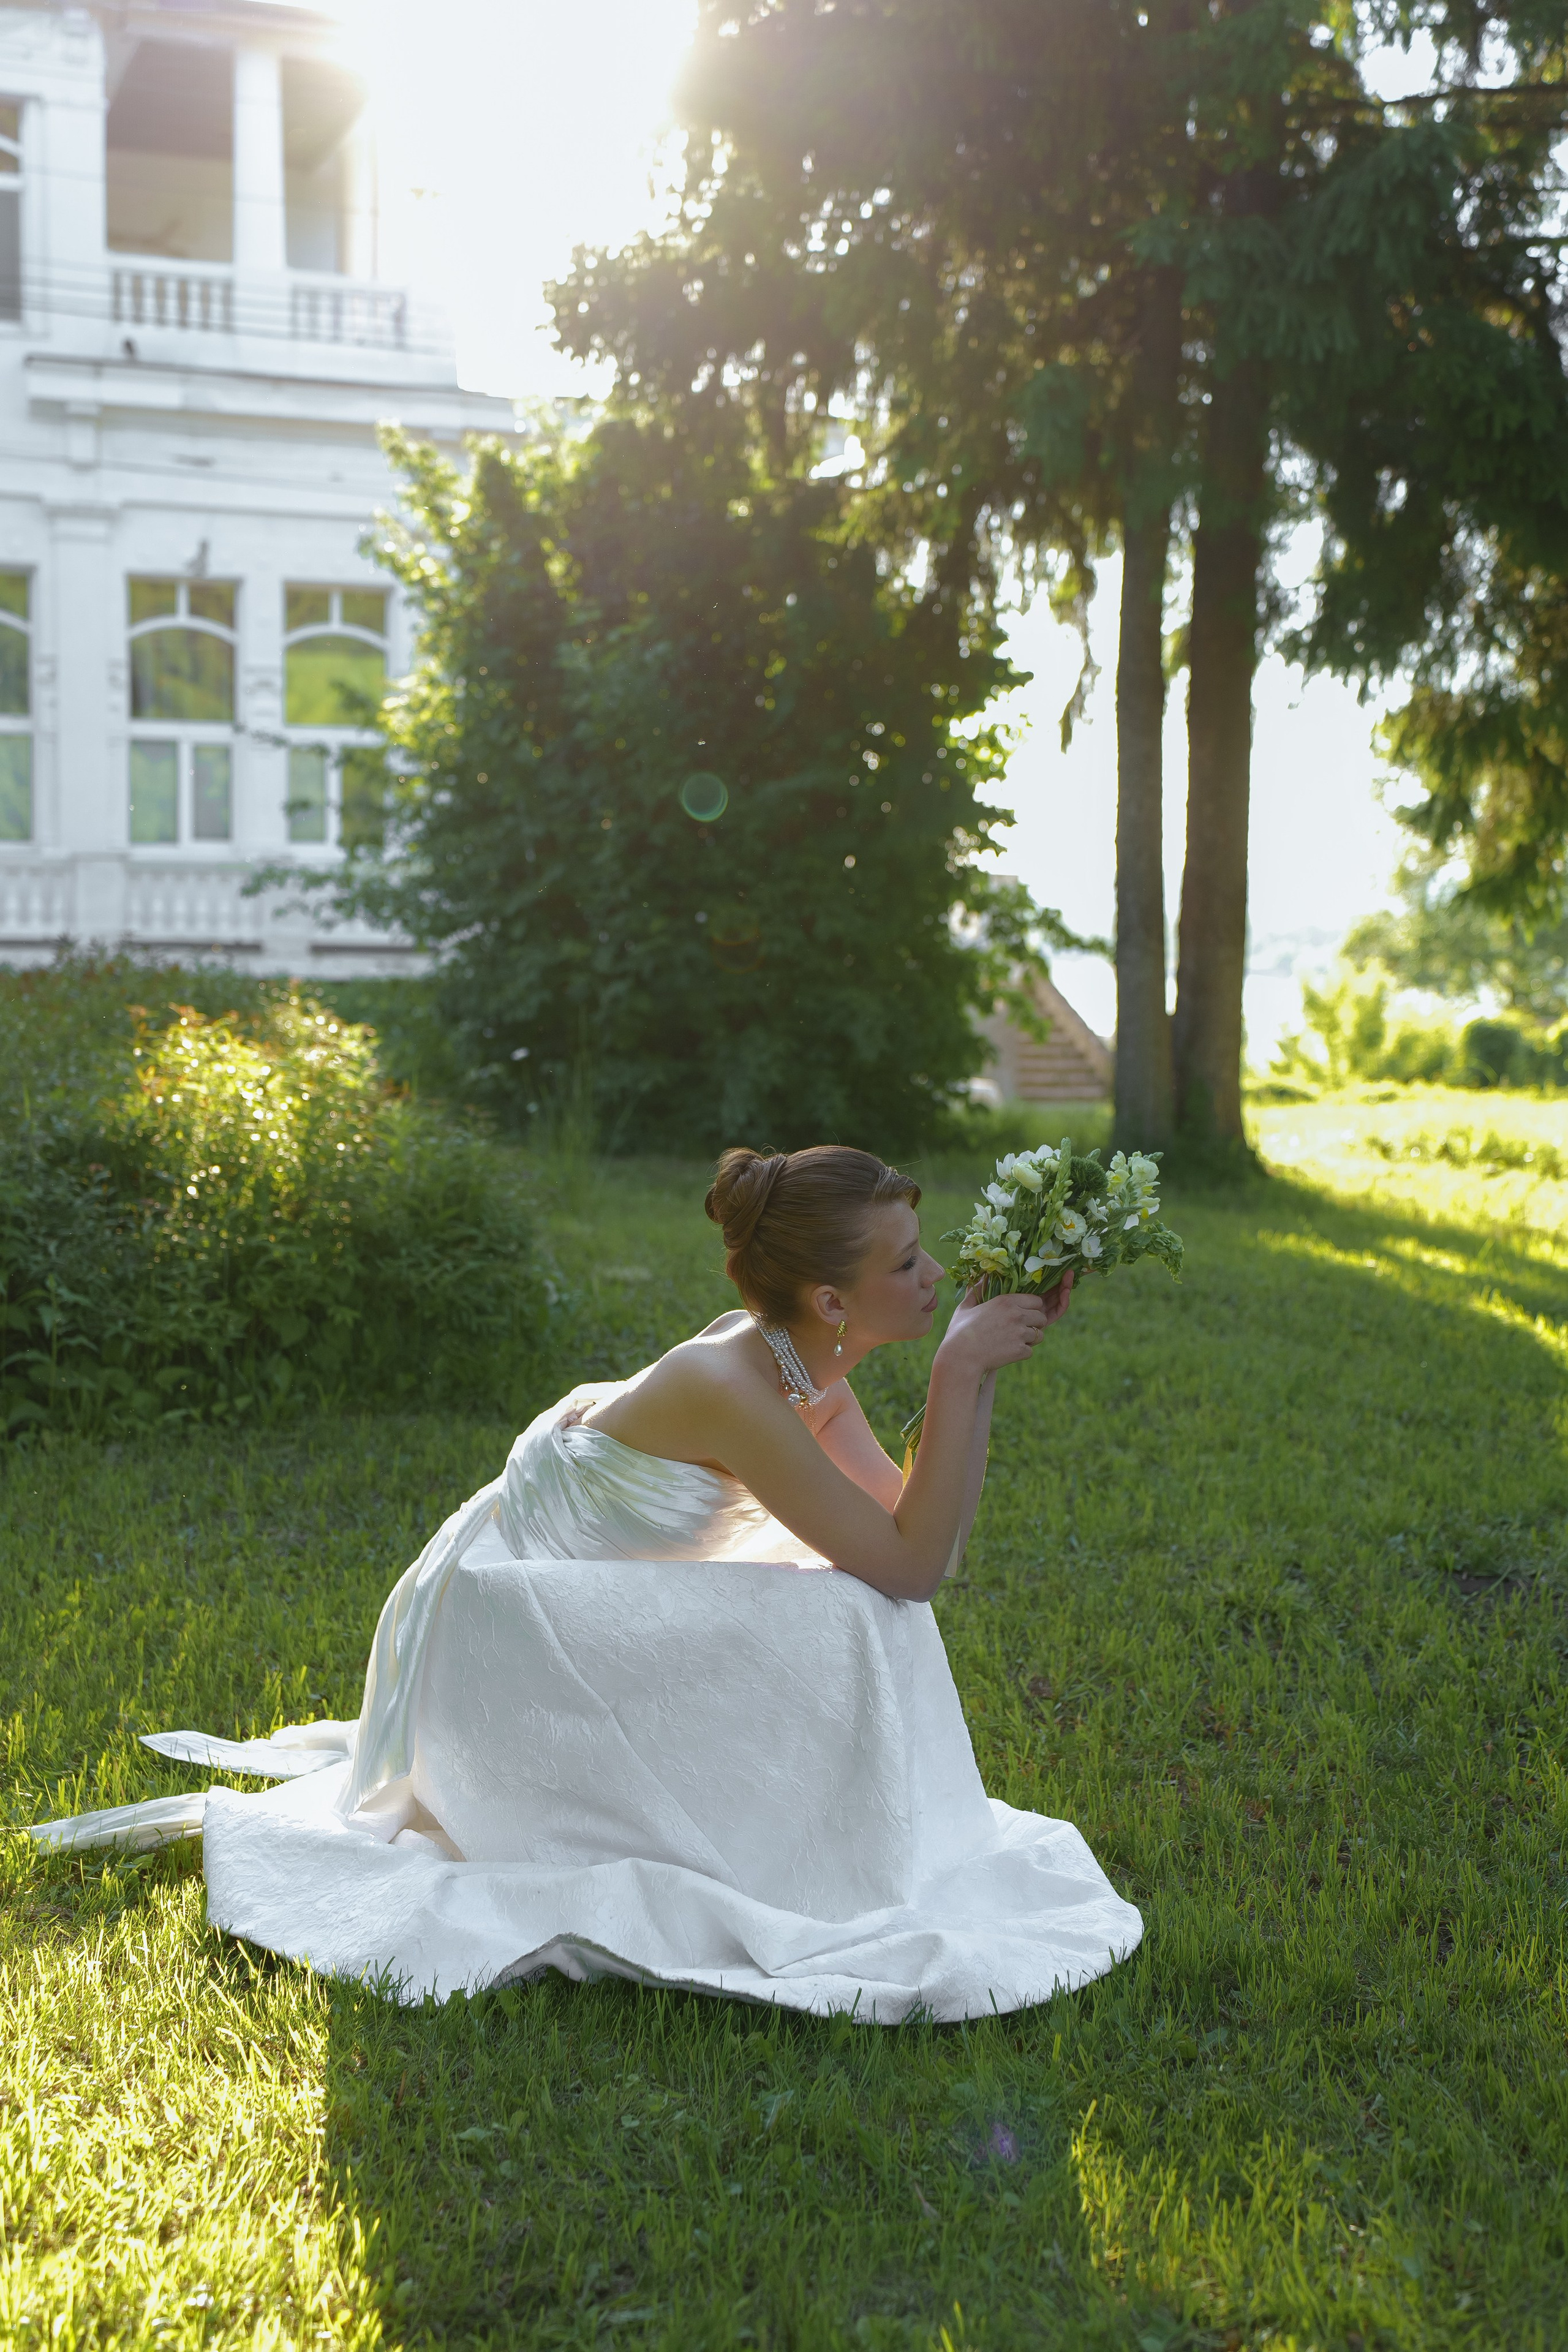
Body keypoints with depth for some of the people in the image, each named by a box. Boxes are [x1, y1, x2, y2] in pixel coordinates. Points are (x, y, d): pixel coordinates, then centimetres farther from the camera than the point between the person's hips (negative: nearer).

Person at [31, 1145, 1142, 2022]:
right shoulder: (730, 1387, -29)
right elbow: (912, 1566, -27)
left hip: (568, 1630, 9)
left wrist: (989, 1363, -9)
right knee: (848, 1621, -15)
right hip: (506, 1647, -9)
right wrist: (962, 1370, -28)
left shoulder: (802, 1361, -2)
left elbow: (912, 1533, -2)